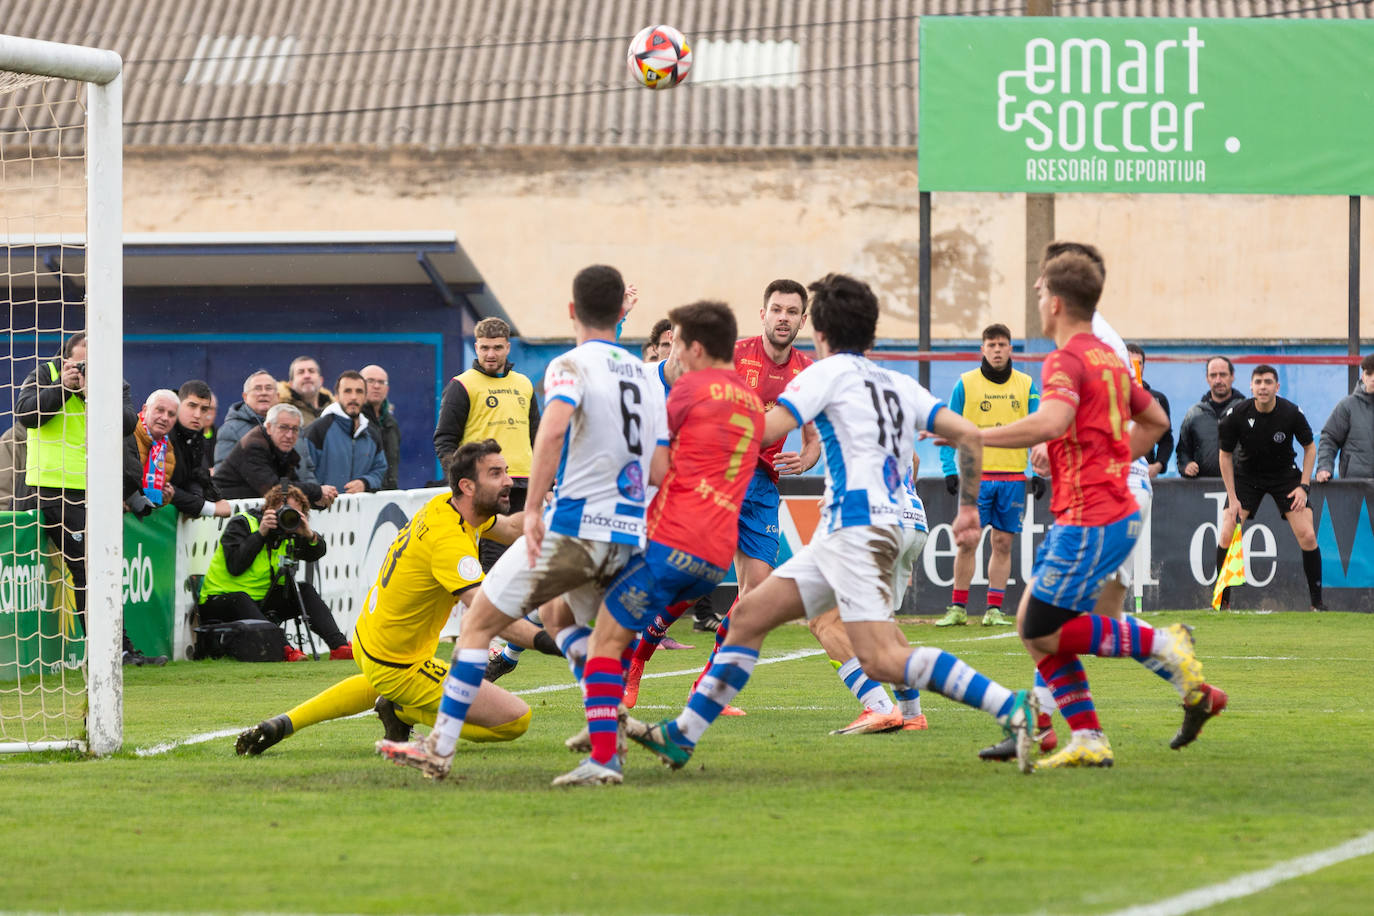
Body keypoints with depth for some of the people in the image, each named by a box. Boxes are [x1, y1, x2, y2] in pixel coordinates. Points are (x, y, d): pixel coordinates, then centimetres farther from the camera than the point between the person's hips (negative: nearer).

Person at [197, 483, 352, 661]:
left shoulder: (288, 531, 6)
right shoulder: (242, 523, -12)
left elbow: (317, 552, 8)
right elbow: (235, 566, -24)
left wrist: (309, 535, -13)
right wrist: (260, 534, -24)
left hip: (260, 602, 7)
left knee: (305, 591, -7)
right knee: (240, 600, -39)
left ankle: (339, 646, -18)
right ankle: (286, 650, -57)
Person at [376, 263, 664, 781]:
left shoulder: (572, 365, -5)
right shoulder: (647, 376, 16)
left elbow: (553, 430, -25)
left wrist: (534, 510, -23)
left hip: (575, 522, -7)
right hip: (630, 536, 7)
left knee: (478, 623, 3)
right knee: (576, 626, 32)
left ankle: (440, 748, -3)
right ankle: (609, 728, 14)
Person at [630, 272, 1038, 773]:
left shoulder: (829, 372, 1)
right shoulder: (901, 385, 20)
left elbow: (764, 431, -9)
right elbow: (968, 434, 12)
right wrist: (969, 507, 20)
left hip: (857, 526, -9)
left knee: (883, 660, -21)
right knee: (749, 614, 12)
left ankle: (1010, 707, -30)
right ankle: (682, 735, 14)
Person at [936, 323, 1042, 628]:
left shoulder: (1026, 385, 7)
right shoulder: (965, 384, 2)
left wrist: (1038, 473, 0)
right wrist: (949, 470, -6)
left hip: (1013, 477, 2)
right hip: (976, 474, -2)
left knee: (1002, 544, 4)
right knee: (967, 542, -5)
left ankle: (994, 610, 8)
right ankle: (958, 609, 2)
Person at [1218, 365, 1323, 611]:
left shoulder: (1292, 413, -19)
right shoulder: (1235, 415, -20)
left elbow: (1310, 447, -2)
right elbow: (1225, 455, -6)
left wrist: (1304, 486, -11)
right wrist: (1232, 498, -10)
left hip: (1285, 475, 0)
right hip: (1246, 476, 0)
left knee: (1307, 536, -13)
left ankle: (1317, 603, -1)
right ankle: (1222, 602, -1)